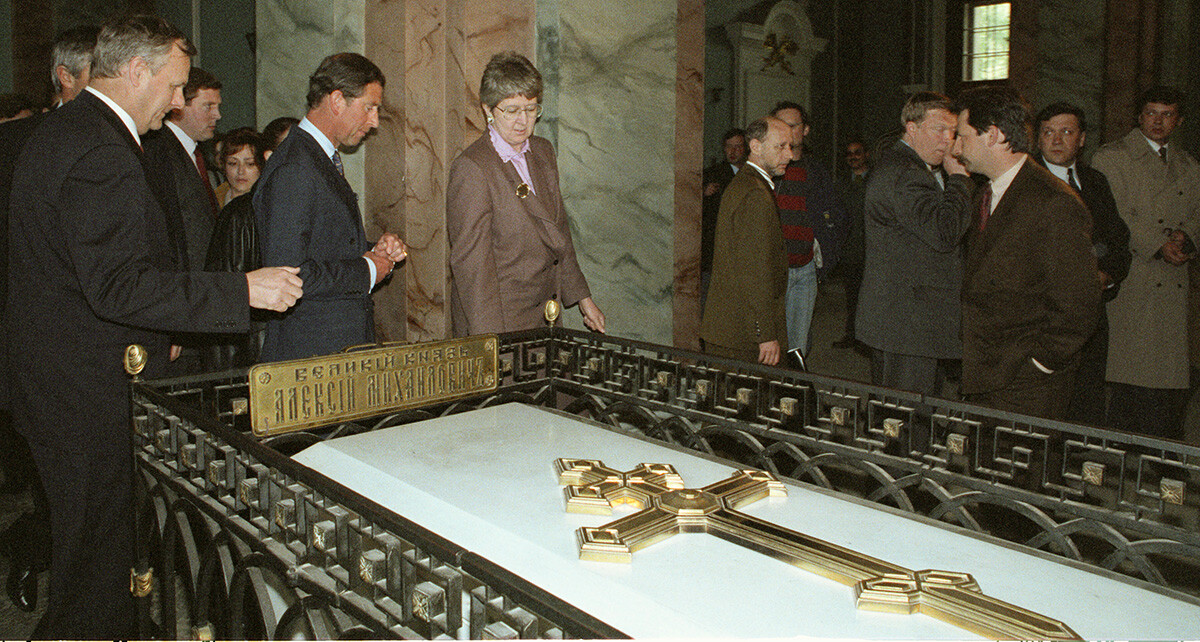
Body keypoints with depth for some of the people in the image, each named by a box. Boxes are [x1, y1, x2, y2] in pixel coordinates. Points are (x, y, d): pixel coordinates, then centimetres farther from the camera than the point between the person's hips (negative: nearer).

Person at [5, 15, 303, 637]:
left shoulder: (54, 131, 15)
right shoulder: (104, 152, -21)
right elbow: (117, 285, -29)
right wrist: (243, 289, -28)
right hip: (91, 395, -11)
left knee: (80, 546, 22)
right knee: (97, 560, 2)